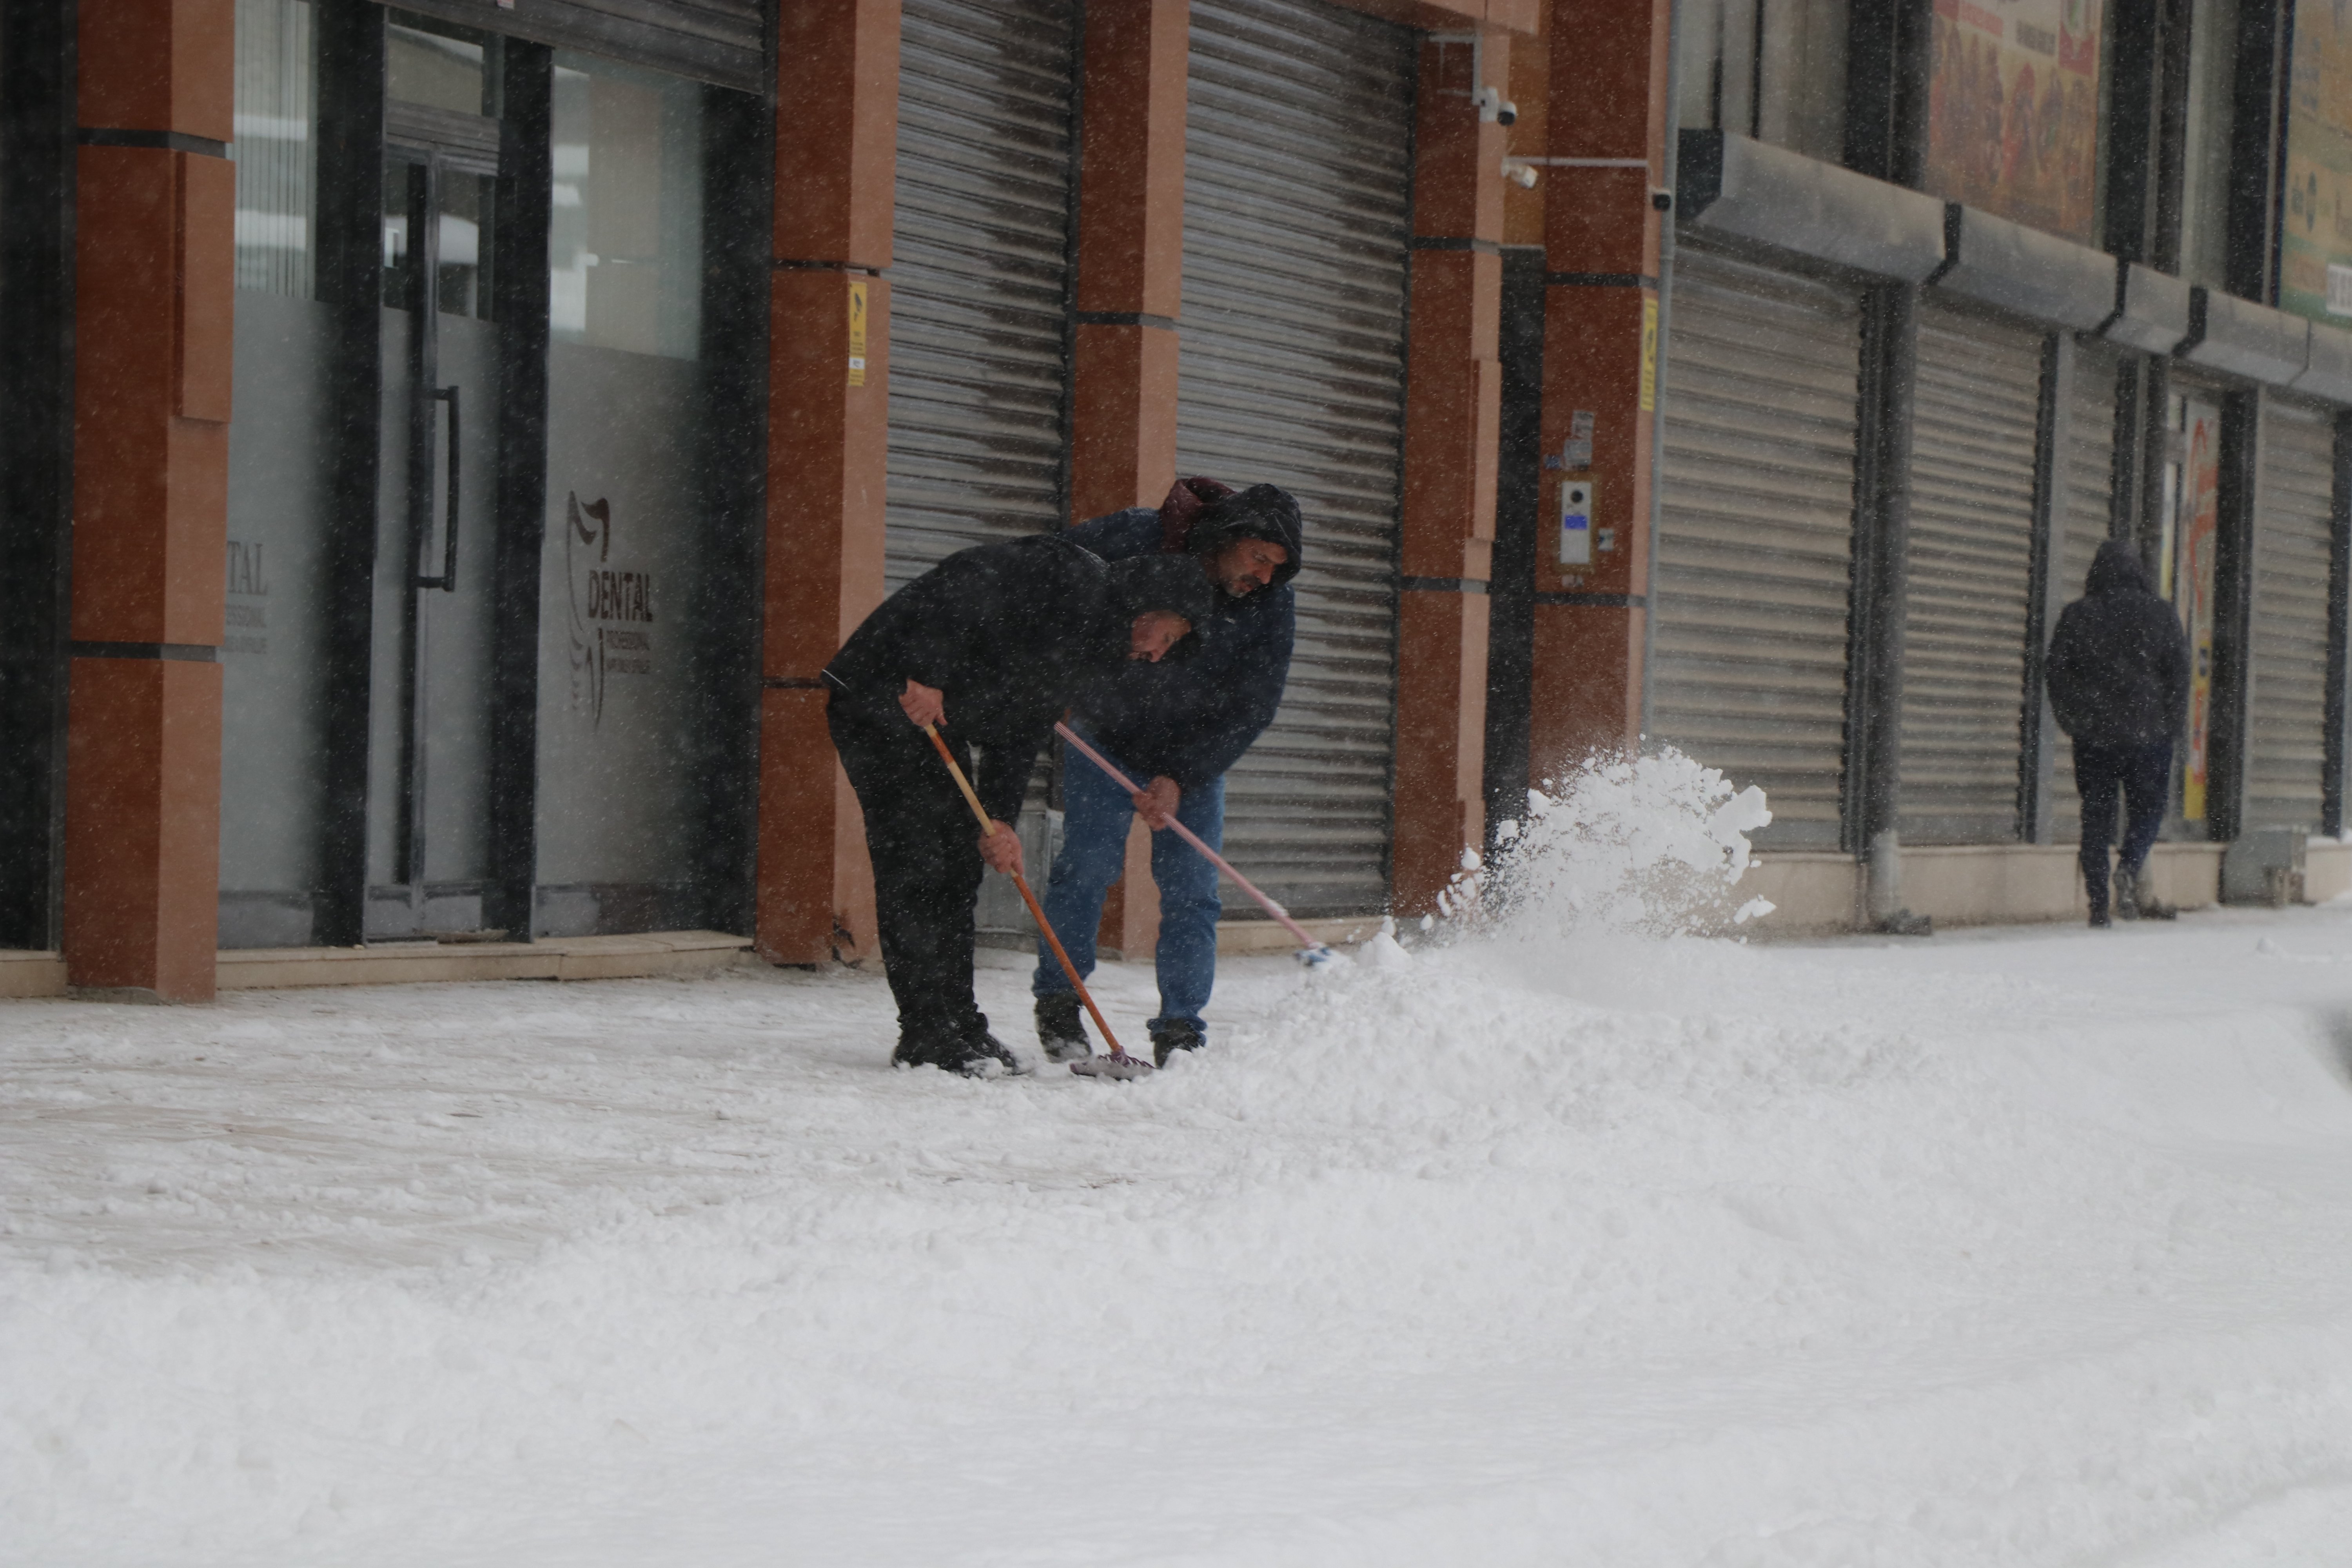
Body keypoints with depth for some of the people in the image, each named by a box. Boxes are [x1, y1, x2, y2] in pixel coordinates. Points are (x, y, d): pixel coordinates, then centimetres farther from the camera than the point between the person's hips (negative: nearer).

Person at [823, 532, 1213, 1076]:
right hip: (880, 699, -10)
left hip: (936, 726, 10)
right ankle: (928, 1038, -9)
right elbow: (964, 581, -26)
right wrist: (928, 672, -29)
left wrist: (999, 818, 1)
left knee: (958, 870, 11)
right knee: (916, 865, -11)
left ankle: (958, 1027, 18)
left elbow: (1021, 734, 12)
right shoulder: (1071, 577, -14)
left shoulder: (1083, 655, 15)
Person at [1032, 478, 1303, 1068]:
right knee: (1087, 864, -11)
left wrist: (1180, 780, -22)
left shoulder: (1272, 608, -16)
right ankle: (1057, 1001, 6)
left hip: (1194, 755, 2)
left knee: (1191, 890, -5)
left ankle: (1181, 1030, 1)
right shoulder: (1130, 539, -22)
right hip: (1103, 737, -2)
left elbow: (1249, 711, -14)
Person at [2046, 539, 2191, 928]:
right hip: (2147, 732, -1)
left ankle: (2098, 902, -1)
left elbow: (2057, 672, 4)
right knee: (2147, 808, 9)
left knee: (2096, 816, 5)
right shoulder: (2160, 614, 1)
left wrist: (2073, 722, 11)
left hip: (2092, 734, 1)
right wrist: (2168, 720, 9)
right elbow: (2179, 670, 1)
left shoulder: (2076, 616, 3)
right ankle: (2130, 868, -18)